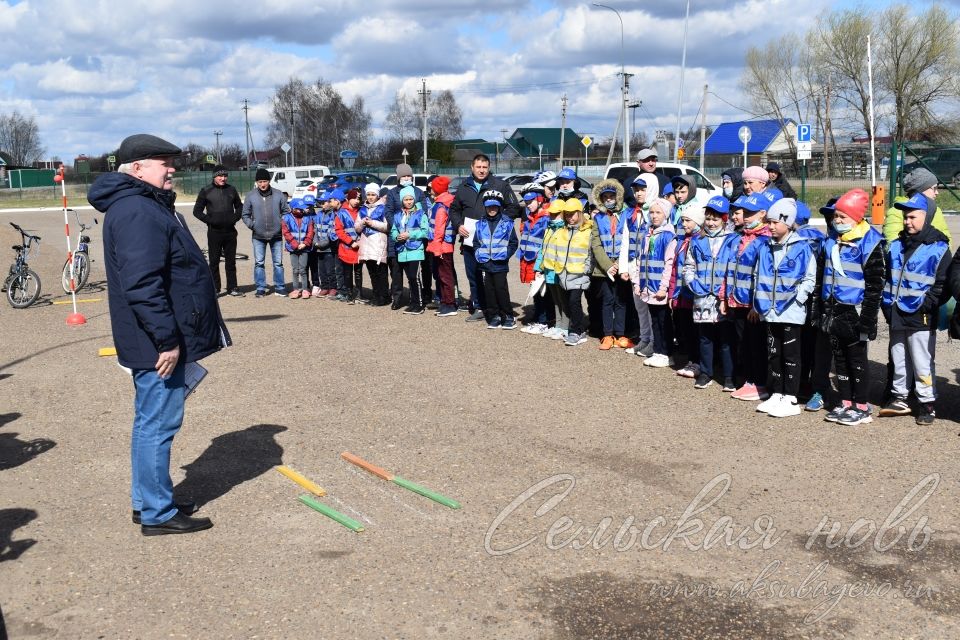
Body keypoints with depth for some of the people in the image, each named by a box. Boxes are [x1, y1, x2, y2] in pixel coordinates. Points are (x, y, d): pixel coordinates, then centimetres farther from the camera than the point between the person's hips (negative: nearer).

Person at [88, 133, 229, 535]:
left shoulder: (148, 205, 16)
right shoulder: (137, 213, -19)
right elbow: (142, 285, -27)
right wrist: (167, 338, -25)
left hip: (162, 339, 11)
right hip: (157, 344, -11)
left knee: (152, 422, 17)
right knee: (158, 424, -3)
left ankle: (148, 501, 29)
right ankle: (157, 514, 7)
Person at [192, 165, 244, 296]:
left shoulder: (231, 189, 9)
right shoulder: (206, 191, 0)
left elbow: (239, 207, 20)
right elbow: (197, 211, 3)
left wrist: (235, 218, 1)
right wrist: (209, 220, -11)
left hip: (230, 231, 3)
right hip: (214, 232, -3)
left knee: (231, 261, 8)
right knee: (214, 261, 1)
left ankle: (232, 287, 14)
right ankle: (214, 289, 7)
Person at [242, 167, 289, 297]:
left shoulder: (278, 194, 0)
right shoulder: (251, 196, 0)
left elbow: (286, 211, 7)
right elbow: (245, 214, 6)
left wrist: (282, 223, -5)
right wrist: (251, 225, -8)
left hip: (276, 235, 0)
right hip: (258, 236, 0)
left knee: (278, 262, 5)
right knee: (259, 263, 3)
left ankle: (279, 287, 14)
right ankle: (260, 288, 11)